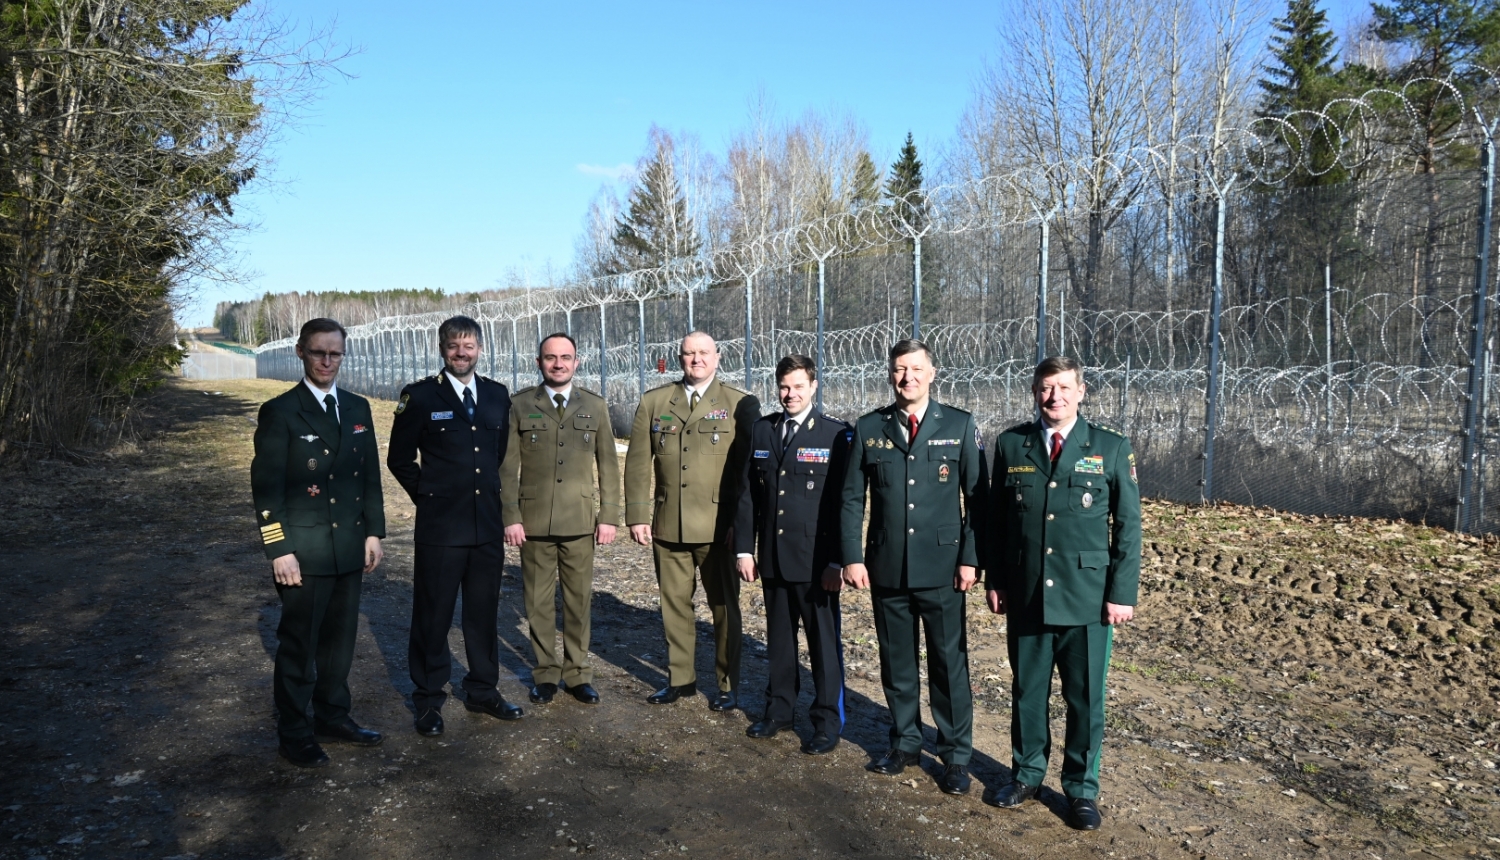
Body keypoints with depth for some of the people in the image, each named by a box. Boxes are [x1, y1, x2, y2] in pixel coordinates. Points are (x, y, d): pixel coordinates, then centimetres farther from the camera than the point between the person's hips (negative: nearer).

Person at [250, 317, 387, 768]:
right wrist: (279, 550, -13)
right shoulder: (279, 412, -7)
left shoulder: (358, 408, 9)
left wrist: (373, 532, 7)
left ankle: (332, 716, 31)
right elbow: (266, 486, -9)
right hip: (303, 552, -5)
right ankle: (294, 733, 20)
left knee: (340, 639, 15)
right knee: (298, 645, 6)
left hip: (349, 548, 5)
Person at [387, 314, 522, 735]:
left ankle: (483, 691, 28)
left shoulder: (498, 395, 7)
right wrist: (428, 496, 1)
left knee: (484, 612, 13)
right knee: (433, 614, 5)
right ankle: (427, 700, 20)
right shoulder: (420, 397, -4)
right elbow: (400, 459, 1)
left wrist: (491, 494, 12)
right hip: (440, 526, -4)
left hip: (488, 525, 4)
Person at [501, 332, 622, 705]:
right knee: (539, 602, 8)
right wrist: (510, 517, -6)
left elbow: (608, 465, 6)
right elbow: (507, 466, 0)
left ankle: (577, 673, 21)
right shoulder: (519, 405, 1)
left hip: (580, 521, 1)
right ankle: (545, 673, 22)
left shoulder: (595, 406, 5)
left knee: (579, 600, 7)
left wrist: (609, 516, 1)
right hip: (534, 521, -1)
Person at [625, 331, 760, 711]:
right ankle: (680, 677, 28)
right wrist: (638, 516, 0)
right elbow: (638, 463, 6)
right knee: (674, 604, 12)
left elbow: (752, 466, -2)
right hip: (668, 525, 3)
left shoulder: (740, 405, 0)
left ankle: (727, 685, 22)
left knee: (724, 606, 8)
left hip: (719, 526, -2)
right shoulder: (653, 402, 7)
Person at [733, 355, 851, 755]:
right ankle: (779, 708, 31)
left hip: (816, 562, -4)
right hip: (773, 558, 4)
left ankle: (828, 720, 21)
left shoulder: (836, 435, -6)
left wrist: (838, 560, -12)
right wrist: (744, 548, 3)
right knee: (779, 639, 16)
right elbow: (747, 494, 8)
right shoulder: (761, 431, 7)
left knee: (824, 642, 7)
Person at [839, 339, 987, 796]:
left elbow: (977, 497, -1)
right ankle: (905, 742, 30)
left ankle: (956, 755, 20)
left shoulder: (960, 425, 0)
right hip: (887, 568, 2)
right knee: (896, 662, 13)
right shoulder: (869, 428, 4)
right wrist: (852, 556, -3)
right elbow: (852, 498, 4)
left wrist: (971, 558, -7)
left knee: (949, 664, 5)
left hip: (941, 568, -2)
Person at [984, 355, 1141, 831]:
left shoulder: (1111, 447, -1)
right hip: (1025, 595, 2)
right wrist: (994, 580, 5)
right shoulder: (1010, 445, 4)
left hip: (1087, 597, -1)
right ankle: (1027, 773, 31)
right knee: (1026, 691, 13)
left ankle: (1082, 788, 25)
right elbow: (997, 519, 7)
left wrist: (1123, 592, -6)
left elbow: (1128, 525, -1)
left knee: (1085, 698, 8)